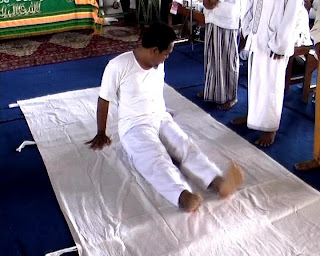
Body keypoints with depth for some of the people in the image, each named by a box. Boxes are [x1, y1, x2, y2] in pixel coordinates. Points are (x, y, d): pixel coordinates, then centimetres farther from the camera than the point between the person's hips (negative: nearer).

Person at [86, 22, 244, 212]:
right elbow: (104, 100, -4)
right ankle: (184, 196, -59)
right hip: (134, 125, -5)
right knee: (156, 159, -34)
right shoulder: (118, 66, -13)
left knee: (186, 146, -25)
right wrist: (101, 134, 4)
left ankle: (219, 182, -47)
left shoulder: (158, 64, 6)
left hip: (161, 119, 5)